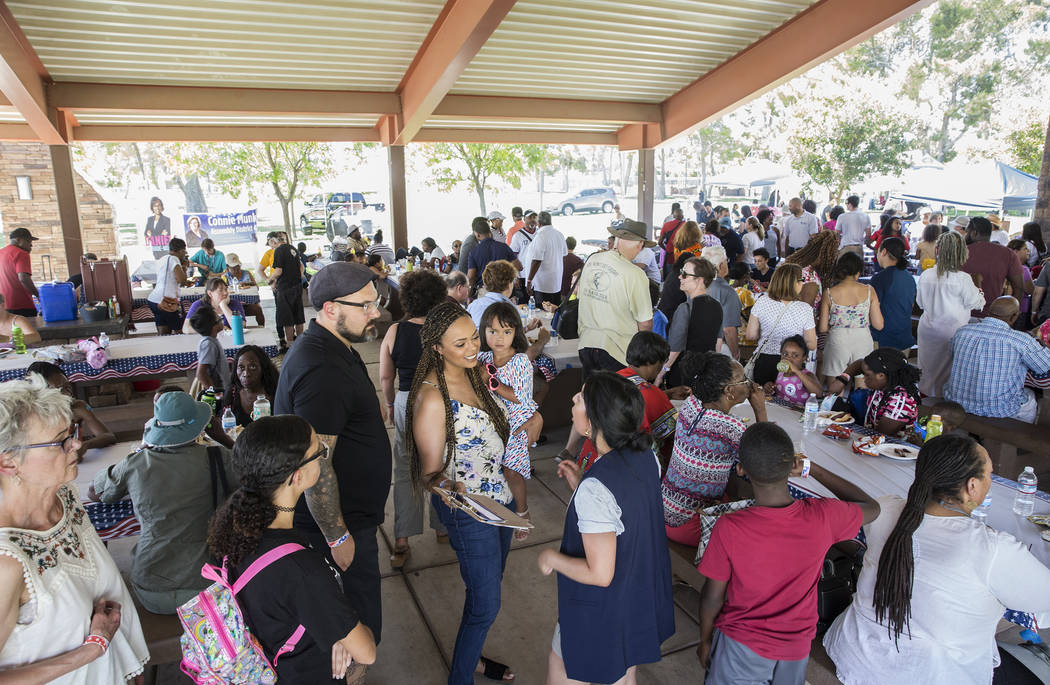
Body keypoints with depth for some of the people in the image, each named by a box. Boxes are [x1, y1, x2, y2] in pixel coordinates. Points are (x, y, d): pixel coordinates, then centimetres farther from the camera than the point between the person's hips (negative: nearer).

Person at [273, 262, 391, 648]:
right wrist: (337, 538, -22)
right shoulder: (322, 370, -27)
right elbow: (315, 465, -28)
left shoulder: (333, 348, 8)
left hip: (345, 517, 10)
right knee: (361, 629, 4)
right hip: (341, 525, -10)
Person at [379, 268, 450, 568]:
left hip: (406, 405, 1)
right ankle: (443, 528, 36)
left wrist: (391, 403, 16)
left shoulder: (394, 332, -8)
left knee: (405, 470, 13)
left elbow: (386, 377, -1)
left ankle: (402, 541, 13)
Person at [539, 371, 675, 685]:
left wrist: (552, 558, -15)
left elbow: (599, 574, -30)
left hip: (604, 611, -7)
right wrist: (581, 486, 2)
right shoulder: (645, 456, -11)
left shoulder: (596, 488, -35)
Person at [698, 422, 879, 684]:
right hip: (796, 648, 3)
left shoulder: (729, 529, -30)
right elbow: (872, 508, 0)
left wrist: (705, 641, 4)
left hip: (741, 646, -3)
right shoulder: (822, 517, -24)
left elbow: (713, 597, -15)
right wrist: (811, 468, -1)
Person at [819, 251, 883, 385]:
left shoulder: (829, 293, -6)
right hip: (863, 342, 1)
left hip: (837, 344, -1)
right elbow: (879, 325, -1)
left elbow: (822, 328, -4)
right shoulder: (869, 291, -4)